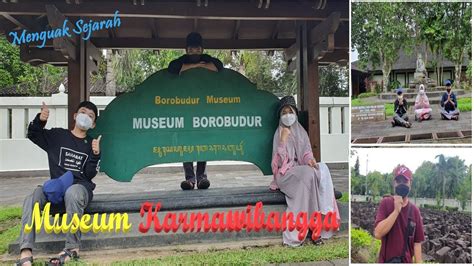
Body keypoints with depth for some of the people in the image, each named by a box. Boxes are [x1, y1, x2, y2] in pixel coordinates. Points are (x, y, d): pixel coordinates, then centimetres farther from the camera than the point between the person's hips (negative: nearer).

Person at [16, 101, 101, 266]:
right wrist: (40, 120, -5)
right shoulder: (58, 135, 16)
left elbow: (90, 174, 4)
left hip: (80, 186, -2)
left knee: (72, 193, -38)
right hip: (55, 186, 2)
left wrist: (96, 155, -14)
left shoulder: (92, 144, 12)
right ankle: (26, 252, -35)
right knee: (31, 199, -28)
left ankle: (72, 248, -33)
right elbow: (33, 134, 14)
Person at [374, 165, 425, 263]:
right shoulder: (385, 203, -6)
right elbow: (378, 233, -17)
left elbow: (417, 242, 1)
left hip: (407, 261, 2)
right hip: (386, 261, -2)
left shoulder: (415, 210, 0)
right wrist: (396, 210, -20)